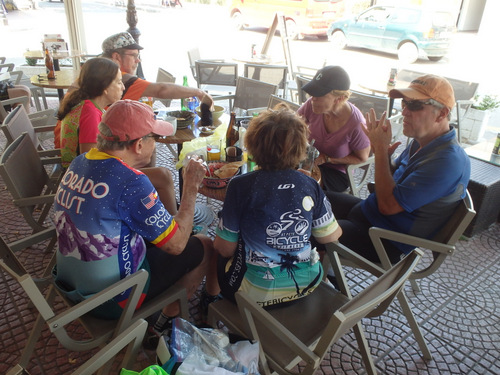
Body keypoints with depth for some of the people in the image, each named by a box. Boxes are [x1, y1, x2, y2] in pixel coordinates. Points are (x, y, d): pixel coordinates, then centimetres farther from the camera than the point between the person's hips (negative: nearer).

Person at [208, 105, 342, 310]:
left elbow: (225, 248, -13)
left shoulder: (241, 185, -19)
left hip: (257, 292, -3)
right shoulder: (310, 185, -9)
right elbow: (331, 236, 0)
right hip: (306, 286, 4)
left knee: (217, 251, 24)